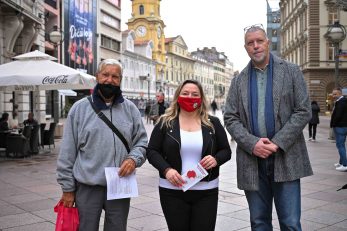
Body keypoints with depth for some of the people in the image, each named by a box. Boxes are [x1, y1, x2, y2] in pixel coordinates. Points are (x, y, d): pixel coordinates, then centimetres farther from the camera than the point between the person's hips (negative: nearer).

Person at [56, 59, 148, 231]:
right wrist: (67, 188, -2)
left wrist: (134, 159, -11)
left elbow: (142, 141, 10)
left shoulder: (130, 108, 5)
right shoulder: (80, 108, -1)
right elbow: (67, 152, -1)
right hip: (87, 187, -2)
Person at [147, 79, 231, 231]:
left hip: (206, 192, 1)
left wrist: (216, 159, -14)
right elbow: (152, 151, 0)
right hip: (172, 191, 0)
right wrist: (166, 169, -17)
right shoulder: (165, 122, 1)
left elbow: (226, 151, 9)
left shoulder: (213, 123, 4)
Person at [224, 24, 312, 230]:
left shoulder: (291, 71, 3)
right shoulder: (239, 81, 10)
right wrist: (252, 144, -12)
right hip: (252, 160, 2)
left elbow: (303, 112, -3)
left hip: (285, 158, -2)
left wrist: (277, 143, -13)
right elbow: (230, 118, 4)